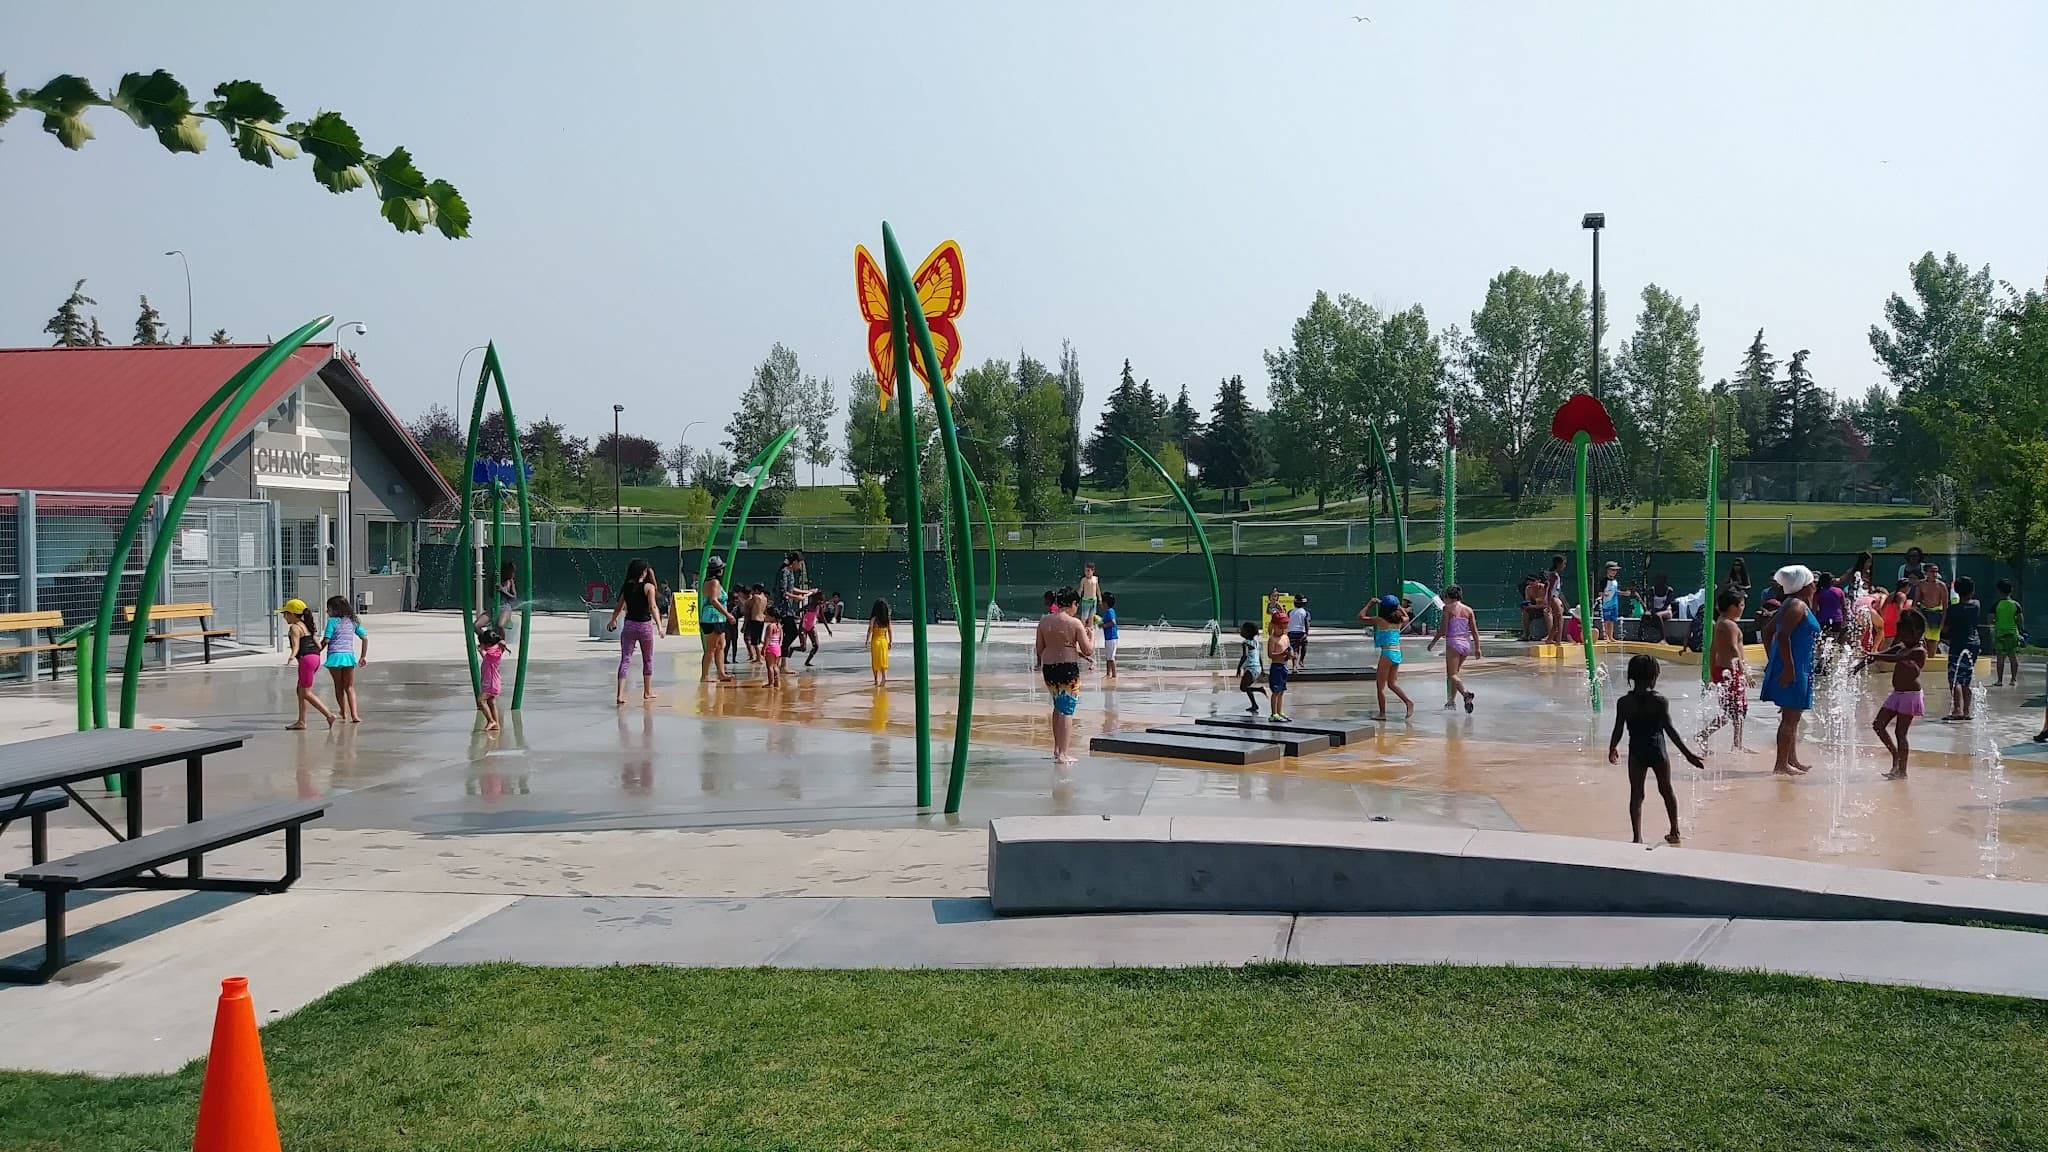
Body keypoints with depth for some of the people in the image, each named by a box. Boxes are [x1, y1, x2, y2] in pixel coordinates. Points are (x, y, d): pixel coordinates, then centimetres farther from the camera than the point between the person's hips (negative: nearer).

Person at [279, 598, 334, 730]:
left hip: (306, 659, -9)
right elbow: (318, 646, 16)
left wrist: (292, 656, -38)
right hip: (315, 658, 9)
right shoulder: (306, 626, 17)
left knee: (306, 693, -5)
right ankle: (301, 722, 15)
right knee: (300, 691, 15)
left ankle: (329, 715, -12)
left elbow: (296, 646, -21)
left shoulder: (294, 627, -8)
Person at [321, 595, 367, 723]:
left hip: (335, 655, -4)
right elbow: (365, 638, 9)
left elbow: (326, 640, -11)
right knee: (350, 687, 7)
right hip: (349, 655, 4)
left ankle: (344, 713, 19)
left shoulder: (333, 621, -6)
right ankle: (354, 715, -7)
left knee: (339, 686, 13)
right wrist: (363, 656, 16)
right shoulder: (352, 621, 9)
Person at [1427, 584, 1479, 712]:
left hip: (1453, 643, -6)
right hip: (1466, 643, 6)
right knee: (1455, 672, 22)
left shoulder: (1448, 608, -4)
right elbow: (1475, 631, 6)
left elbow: (1443, 630, -9)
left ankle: (1466, 694, -31)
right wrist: (1477, 648, 10)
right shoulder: (1468, 609, 9)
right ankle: (1452, 700, 25)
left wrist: (1432, 642, 2)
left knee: (1452, 674, -7)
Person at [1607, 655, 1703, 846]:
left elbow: (1618, 731, -3)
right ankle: (1674, 832, 31)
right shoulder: (1660, 701, -12)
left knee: (1636, 794, 6)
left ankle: (1637, 837, -2)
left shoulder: (1624, 703, -8)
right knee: (1666, 789, 19)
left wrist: (1612, 750, 15)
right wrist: (1687, 753, -10)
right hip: (1658, 751, 0)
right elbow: (1670, 730, -14)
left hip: (1636, 753, 0)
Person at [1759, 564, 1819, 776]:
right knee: (1790, 717, -6)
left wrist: (1772, 661, 23)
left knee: (1793, 717, 17)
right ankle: (1782, 763, -3)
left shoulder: (1791, 605, 16)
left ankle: (1792, 760, 25)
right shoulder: (1798, 606, -14)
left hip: (1794, 669, 10)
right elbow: (1783, 636, -25)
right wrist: (1789, 666, -25)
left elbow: (1768, 633, 21)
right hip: (1792, 670, -10)